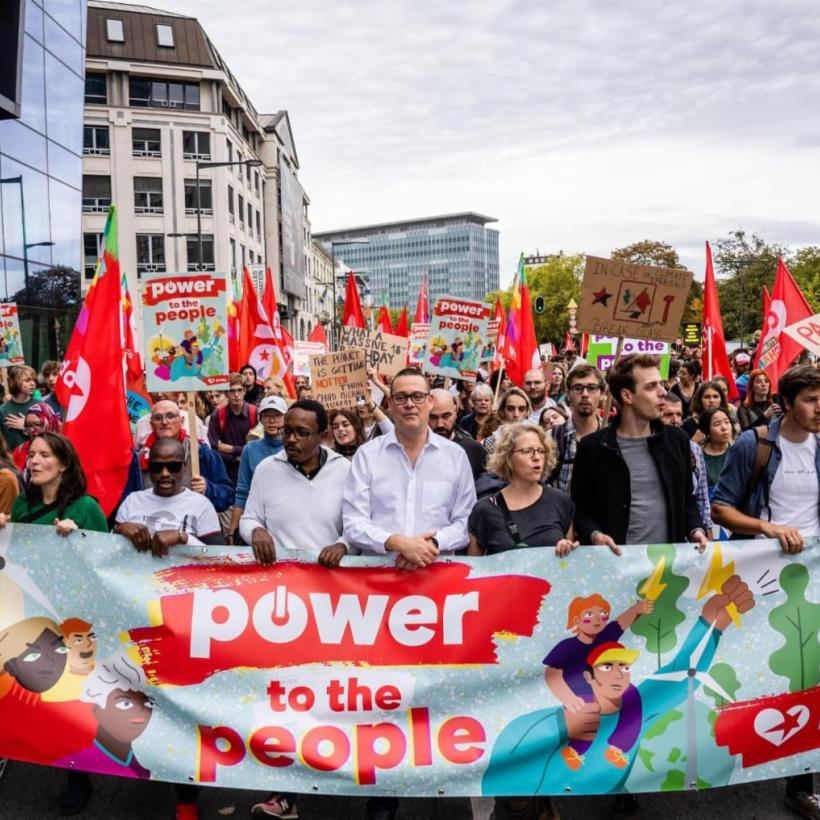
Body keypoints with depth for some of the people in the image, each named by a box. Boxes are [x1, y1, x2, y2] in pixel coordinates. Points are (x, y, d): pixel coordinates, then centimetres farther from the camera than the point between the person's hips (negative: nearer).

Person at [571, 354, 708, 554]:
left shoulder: (677, 439, 6)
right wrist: (595, 535, -18)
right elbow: (580, 509, -2)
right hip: (617, 558, -3)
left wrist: (696, 529, -2)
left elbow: (687, 498, 14)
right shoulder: (592, 447, -7)